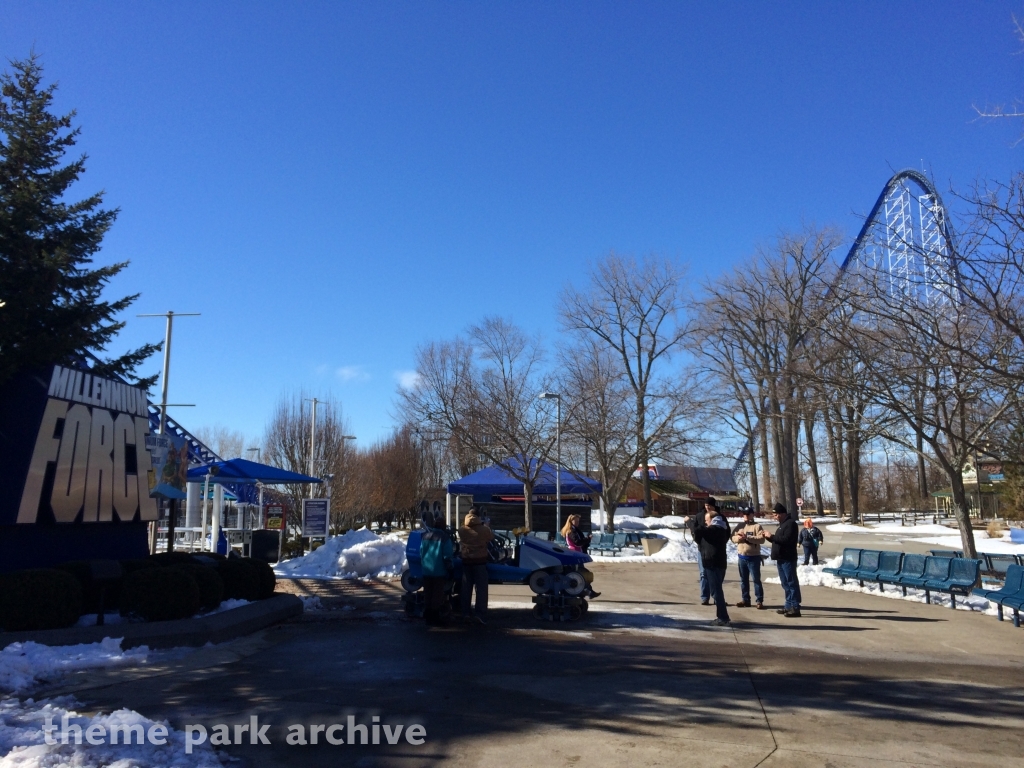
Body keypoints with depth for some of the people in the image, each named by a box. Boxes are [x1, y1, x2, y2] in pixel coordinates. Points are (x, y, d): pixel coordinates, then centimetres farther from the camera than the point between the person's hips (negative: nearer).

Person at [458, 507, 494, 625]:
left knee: (466, 588, 10)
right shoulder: (483, 529, -12)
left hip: (466, 561, 3)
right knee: (481, 588, 1)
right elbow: (492, 536, 6)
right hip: (480, 561, -3)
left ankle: (466, 613, 12)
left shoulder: (462, 530, -4)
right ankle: (480, 614, -5)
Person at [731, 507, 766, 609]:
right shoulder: (739, 526, 11)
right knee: (743, 580, 12)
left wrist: (747, 537, -23)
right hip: (742, 556, 5)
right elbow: (733, 537, 7)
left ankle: (759, 601, 0)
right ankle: (745, 600, 20)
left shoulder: (757, 526, -5)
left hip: (753, 557, -5)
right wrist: (739, 538, -14)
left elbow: (761, 539, -17)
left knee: (756, 579, -4)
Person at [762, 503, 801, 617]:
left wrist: (772, 536, -18)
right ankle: (789, 605, 19)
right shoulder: (782, 524, 20)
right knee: (785, 583, 13)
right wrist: (769, 537, 7)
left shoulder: (790, 523, -12)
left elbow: (787, 539, -23)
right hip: (781, 558, 10)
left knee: (791, 582, -9)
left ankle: (795, 607, -8)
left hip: (788, 559, -10)